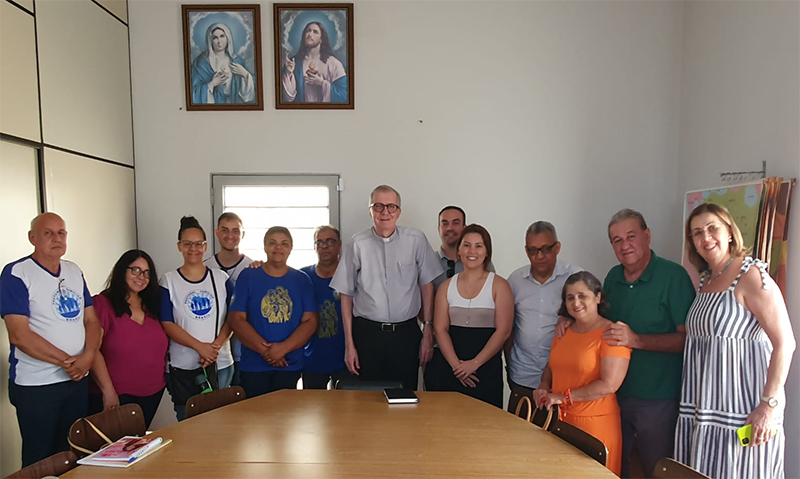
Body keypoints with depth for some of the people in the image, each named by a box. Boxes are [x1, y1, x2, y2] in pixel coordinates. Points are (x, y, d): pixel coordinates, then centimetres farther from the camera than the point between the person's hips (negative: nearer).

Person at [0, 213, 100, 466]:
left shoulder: (74, 271, 8)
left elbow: (91, 320, 7)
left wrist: (87, 356, -11)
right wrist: (66, 362, -16)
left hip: (78, 380, 5)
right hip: (35, 386, -5)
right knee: (40, 461, 8)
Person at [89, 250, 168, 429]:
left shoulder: (151, 306, 11)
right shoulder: (102, 304, -8)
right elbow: (92, 350, -15)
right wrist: (108, 391, -18)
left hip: (152, 394, 6)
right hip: (116, 396, -6)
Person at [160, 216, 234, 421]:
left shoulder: (221, 278, 4)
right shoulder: (168, 281, -1)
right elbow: (167, 324, -6)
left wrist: (216, 346, -14)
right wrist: (201, 347, -15)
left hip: (221, 365, 2)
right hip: (184, 368, -1)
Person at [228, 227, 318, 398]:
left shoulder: (302, 280, 6)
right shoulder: (248, 276, 2)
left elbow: (310, 321, -1)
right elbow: (236, 319, -4)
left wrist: (283, 348, -14)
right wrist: (265, 349, -13)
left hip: (290, 365, 1)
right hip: (253, 365, -1)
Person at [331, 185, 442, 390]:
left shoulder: (416, 240, -2)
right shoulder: (356, 244, -4)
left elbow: (427, 285, 4)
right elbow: (346, 295, 1)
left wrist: (428, 331, 3)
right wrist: (349, 344, 0)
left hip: (407, 333, 1)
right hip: (367, 333, 0)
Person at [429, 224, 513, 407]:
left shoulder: (499, 285, -1)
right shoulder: (447, 286, 8)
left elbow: (503, 331, -7)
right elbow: (440, 329, 1)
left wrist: (475, 363, -12)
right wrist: (456, 364, -12)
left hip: (487, 368, -2)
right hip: (450, 368, 2)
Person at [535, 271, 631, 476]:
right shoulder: (563, 331, 9)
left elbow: (609, 385, -19)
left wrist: (564, 396, -15)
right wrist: (544, 387, 1)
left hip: (595, 422, -6)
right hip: (559, 419, 6)